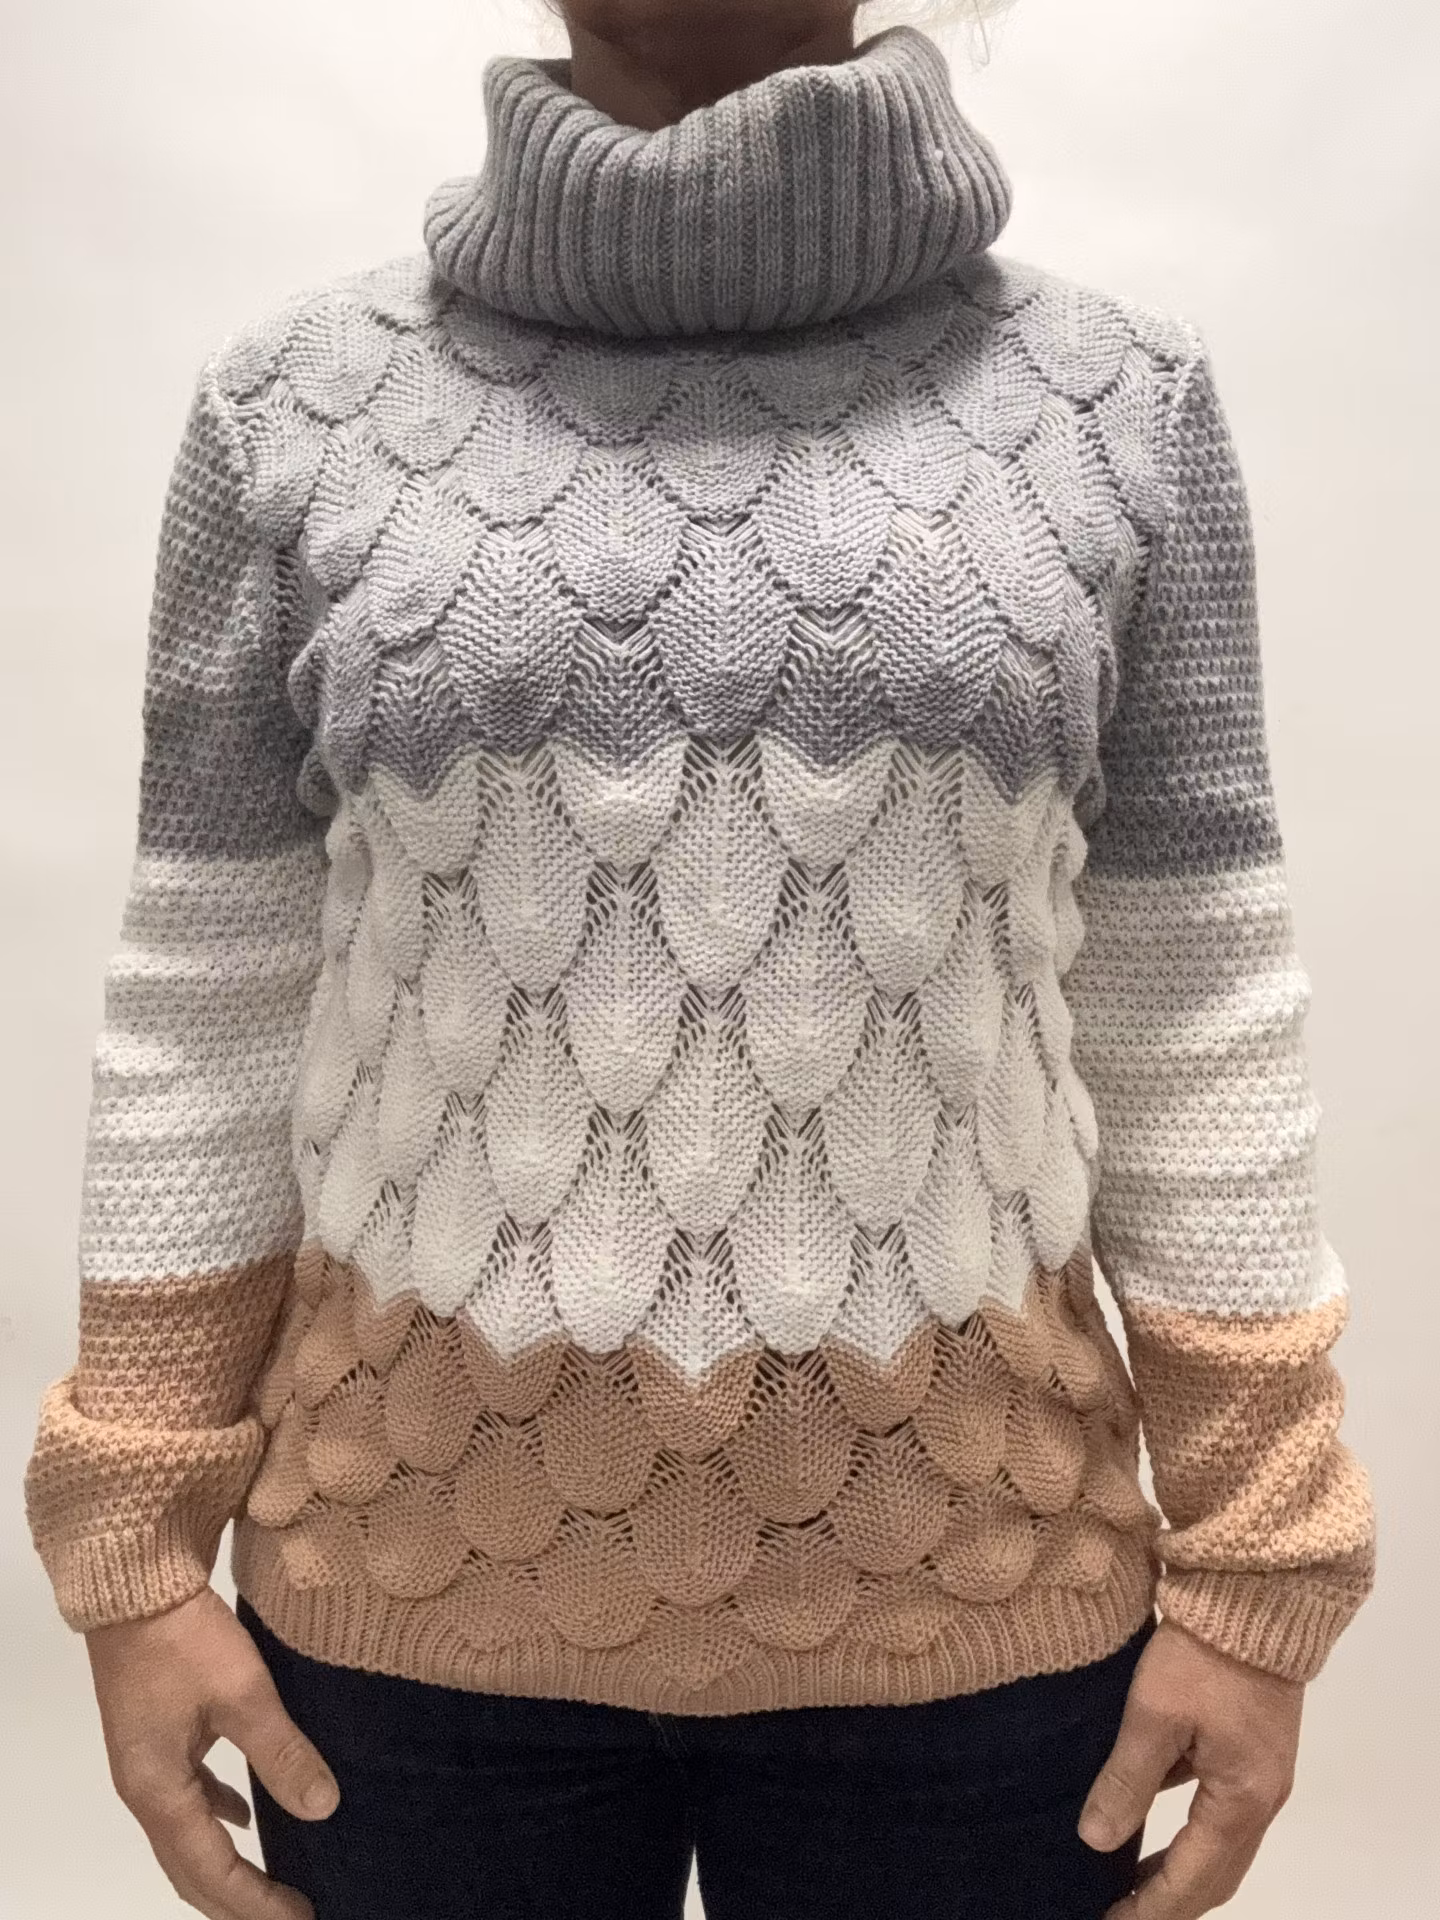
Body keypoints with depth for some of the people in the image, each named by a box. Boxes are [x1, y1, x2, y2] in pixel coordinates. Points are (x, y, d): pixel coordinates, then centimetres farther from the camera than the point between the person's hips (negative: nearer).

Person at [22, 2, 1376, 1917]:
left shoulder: (1120, 397, -1)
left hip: (974, 1602, 1)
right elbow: (207, 1018, 1)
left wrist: (1250, 1574, -1)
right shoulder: (296, 401, -1)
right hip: (410, 1587, 1)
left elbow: (1192, 1027, -1)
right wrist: (143, 1540, 1)